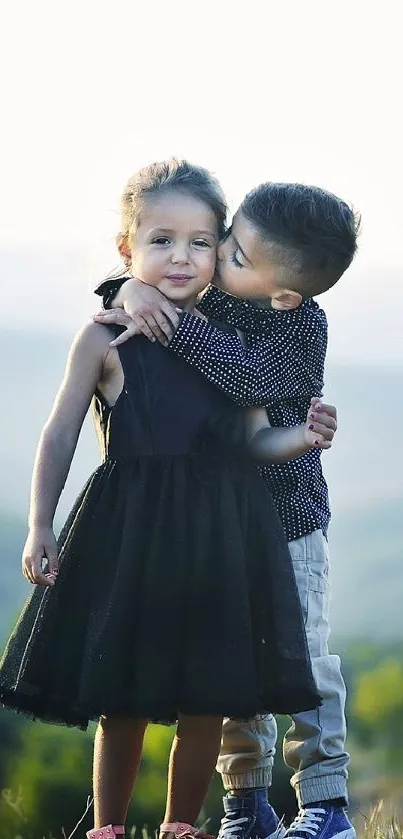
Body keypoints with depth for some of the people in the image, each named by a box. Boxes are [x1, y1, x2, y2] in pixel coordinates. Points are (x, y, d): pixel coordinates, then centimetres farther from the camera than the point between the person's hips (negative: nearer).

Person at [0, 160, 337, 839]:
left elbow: (256, 439, 12)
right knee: (122, 704, 3)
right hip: (130, 534, -3)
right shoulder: (107, 338, -1)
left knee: (208, 702, 6)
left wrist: (302, 437, -8)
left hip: (219, 536, 3)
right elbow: (60, 436, 2)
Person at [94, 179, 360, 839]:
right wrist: (131, 290, -19)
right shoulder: (207, 299, -2)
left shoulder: (303, 326, -17)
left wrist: (170, 324, -35)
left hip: (289, 518, -5)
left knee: (303, 659, -1)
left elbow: (249, 377, -33)